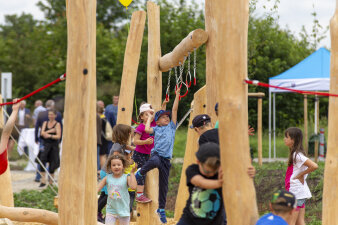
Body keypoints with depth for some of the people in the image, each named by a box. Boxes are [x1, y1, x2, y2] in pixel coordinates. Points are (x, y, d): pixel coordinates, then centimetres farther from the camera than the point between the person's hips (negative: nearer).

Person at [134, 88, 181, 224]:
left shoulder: (171, 126, 15)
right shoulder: (156, 129, 13)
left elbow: (174, 110, 10)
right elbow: (147, 129, -7)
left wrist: (177, 95, 6)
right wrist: (149, 118, 10)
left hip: (166, 159, 2)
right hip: (156, 154, -2)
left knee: (163, 185, 4)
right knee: (155, 162, -41)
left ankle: (161, 209, 17)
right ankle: (139, 174, -16)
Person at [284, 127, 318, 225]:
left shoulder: (297, 155, -17)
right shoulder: (294, 153, 11)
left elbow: (314, 166, -27)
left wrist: (301, 174, -15)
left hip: (296, 193, -9)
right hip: (301, 193, 9)